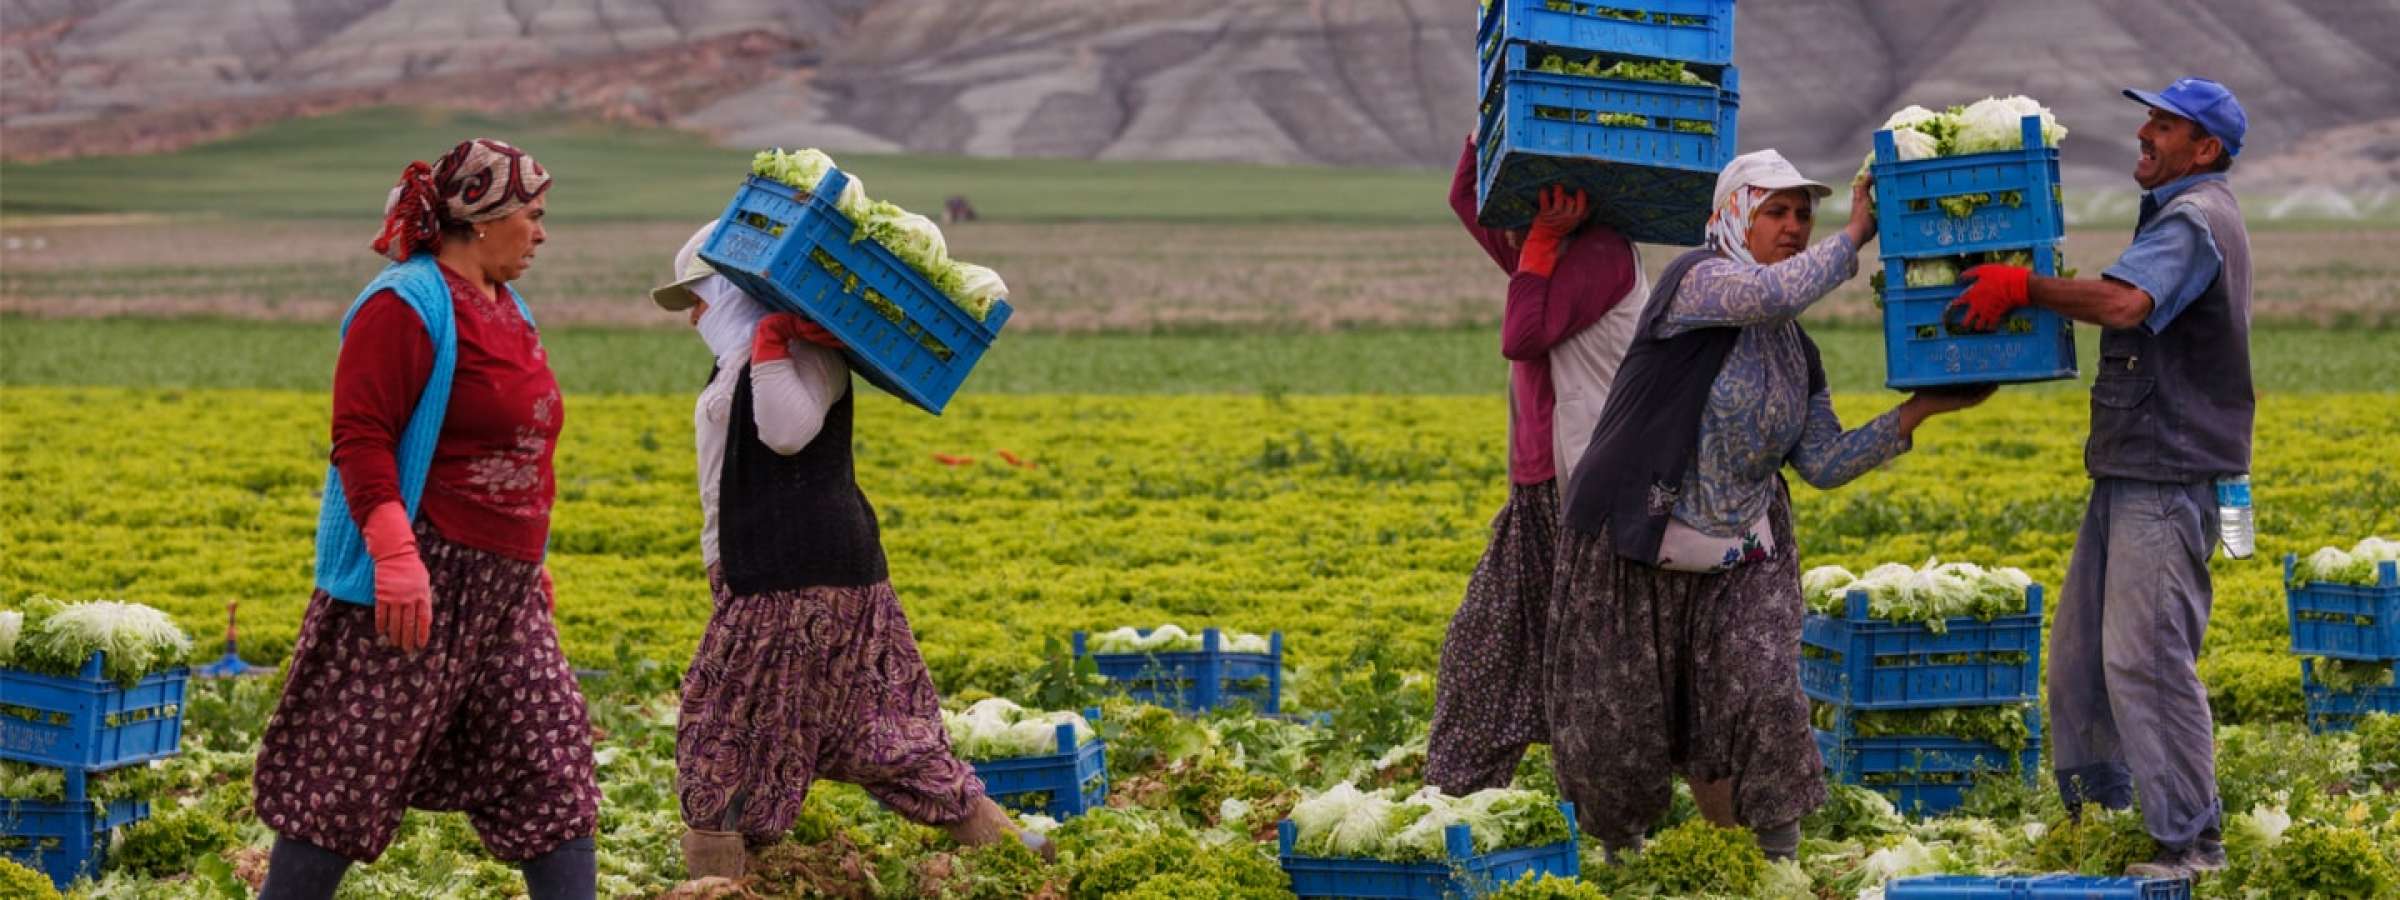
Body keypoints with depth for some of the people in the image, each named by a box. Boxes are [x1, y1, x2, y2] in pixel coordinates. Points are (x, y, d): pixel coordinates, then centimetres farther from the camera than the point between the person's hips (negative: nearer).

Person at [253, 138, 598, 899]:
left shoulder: (505, 311, 16)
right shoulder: (407, 307, -13)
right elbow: (361, 439, -19)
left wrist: (531, 562, 28)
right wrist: (396, 556, -29)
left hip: (504, 593, 9)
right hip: (415, 584, -9)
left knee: (551, 763, 6)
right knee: (350, 777, -4)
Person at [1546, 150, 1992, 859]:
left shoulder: (1795, 352, 8)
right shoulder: (1697, 280, -13)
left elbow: (1825, 464, 6)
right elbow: (1773, 294, -34)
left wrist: (1919, 412, -2)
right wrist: (1856, 235, -23)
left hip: (1738, 557, 5)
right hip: (1633, 547, -5)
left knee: (1764, 694, -15)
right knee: (1618, 721, 4)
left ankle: (1784, 863, -3)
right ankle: (1615, 853, 32)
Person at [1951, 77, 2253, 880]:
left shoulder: (2195, 219, -15)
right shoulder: (2179, 214, 20)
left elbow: (2124, 303, -32)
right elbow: (2135, 315, 24)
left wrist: (2022, 285, -23)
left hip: (2168, 479, -11)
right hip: (2134, 469, 11)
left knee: (2145, 657, -11)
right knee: (2081, 642, 15)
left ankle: (2191, 841, -7)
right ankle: (2095, 805, 26)